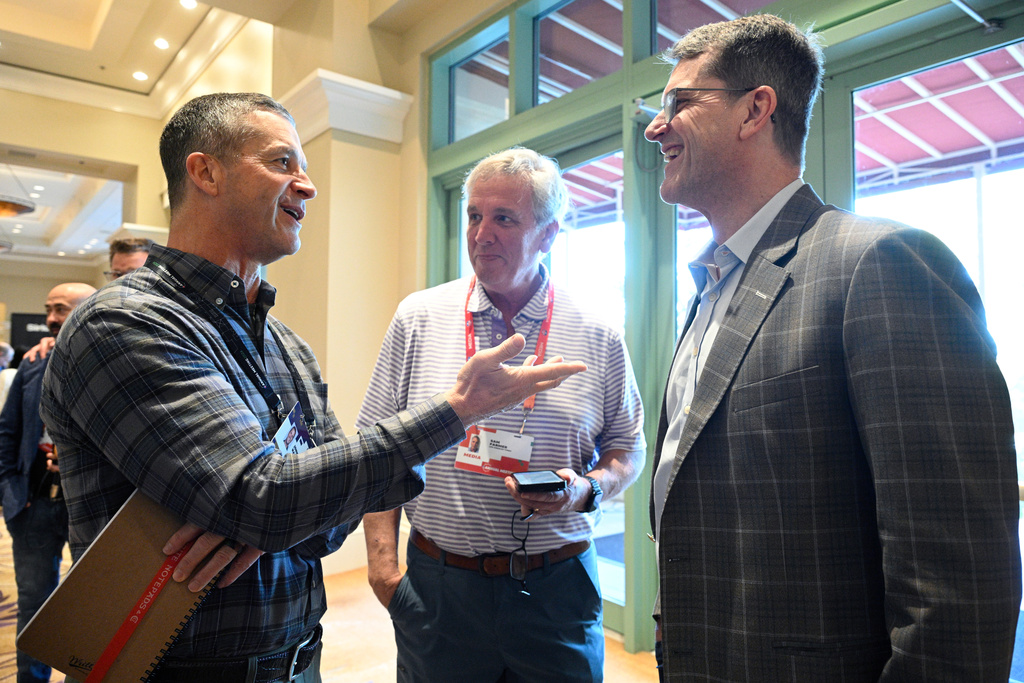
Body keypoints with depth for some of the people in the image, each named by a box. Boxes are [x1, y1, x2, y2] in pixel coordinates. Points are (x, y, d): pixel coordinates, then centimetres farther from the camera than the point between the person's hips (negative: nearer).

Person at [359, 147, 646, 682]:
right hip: (438, 586, 1)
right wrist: (382, 563, -5)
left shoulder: (598, 337, -3)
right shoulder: (419, 318, -3)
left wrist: (587, 489, -13)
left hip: (557, 591, 0)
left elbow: (628, 448, 7)